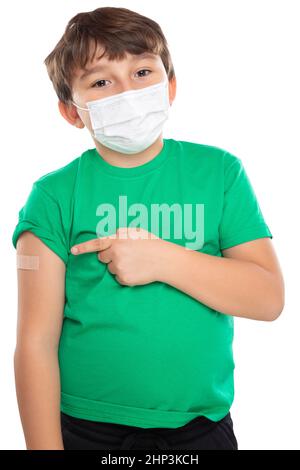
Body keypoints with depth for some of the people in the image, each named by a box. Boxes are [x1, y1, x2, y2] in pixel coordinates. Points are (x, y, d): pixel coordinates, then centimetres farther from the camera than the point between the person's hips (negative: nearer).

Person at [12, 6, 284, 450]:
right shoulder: (54, 195, -9)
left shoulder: (220, 172, -3)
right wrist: (45, 446, -12)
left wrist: (163, 260, -19)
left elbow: (269, 297, -8)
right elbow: (36, 343, -10)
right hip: (87, 429, -1)